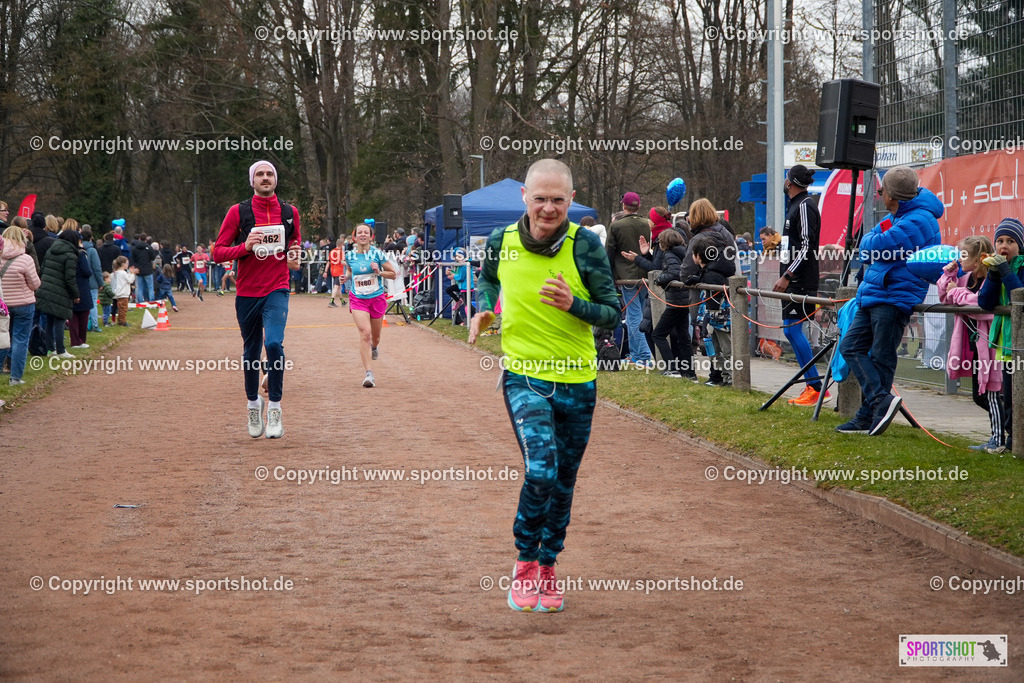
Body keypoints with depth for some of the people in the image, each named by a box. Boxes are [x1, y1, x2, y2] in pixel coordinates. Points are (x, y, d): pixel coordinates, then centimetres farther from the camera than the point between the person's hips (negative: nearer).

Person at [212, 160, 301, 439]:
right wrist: (245, 247, -18)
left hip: (277, 290, 0)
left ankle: (275, 408, -11)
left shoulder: (289, 212, 6)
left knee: (274, 343, -20)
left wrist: (295, 257, 1)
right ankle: (253, 403, 33)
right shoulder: (238, 212, -1)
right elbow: (217, 252, -1)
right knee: (251, 351, 10)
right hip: (247, 292, 0)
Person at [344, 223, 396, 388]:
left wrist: (379, 272, -17)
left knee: (375, 337, 14)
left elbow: (393, 274, 0)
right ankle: (367, 372, -19)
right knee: (365, 333, -19)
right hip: (357, 299, 0)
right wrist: (346, 277, 0)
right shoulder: (349, 255, 0)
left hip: (377, 298, 1)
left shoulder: (377, 253, -7)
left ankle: (373, 347, 53)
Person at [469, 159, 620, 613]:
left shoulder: (586, 245, -9)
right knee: (541, 470, -21)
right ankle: (524, 564, 1)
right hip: (524, 376, -1)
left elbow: (613, 314, -5)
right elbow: (487, 280, 20)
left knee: (563, 482, 13)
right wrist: (483, 311, 1)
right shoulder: (501, 242, -4)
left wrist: (573, 304, -23)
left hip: (577, 382, 1)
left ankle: (547, 568, 34)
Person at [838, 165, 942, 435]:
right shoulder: (894, 218, 17)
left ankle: (869, 416, -4)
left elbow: (874, 246, -21)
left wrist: (871, 240, 1)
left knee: (881, 358, -7)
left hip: (893, 300, -10)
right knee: (851, 347, 6)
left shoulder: (919, 221, -16)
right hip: (872, 296, 10)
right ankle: (881, 401, 1)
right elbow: (867, 246, 20)